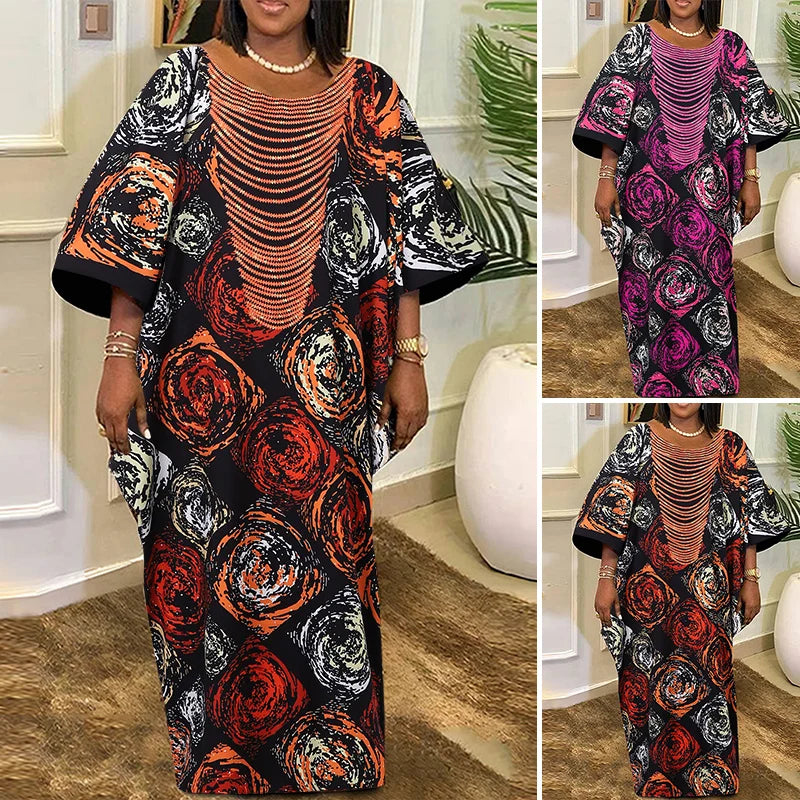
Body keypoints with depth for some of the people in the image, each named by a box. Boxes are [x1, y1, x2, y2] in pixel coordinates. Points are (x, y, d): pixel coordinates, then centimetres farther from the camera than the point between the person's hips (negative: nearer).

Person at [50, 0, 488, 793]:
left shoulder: (367, 96, 5)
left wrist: (408, 358, 1)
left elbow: (406, 233, 6)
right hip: (205, 383, -1)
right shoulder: (188, 80, 1)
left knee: (323, 570, 5)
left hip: (326, 389, 1)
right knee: (205, 572, 6)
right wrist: (121, 355, -8)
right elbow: (132, 220, -2)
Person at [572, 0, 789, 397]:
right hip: (648, 187, -1)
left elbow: (749, 116, 8)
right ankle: (655, 382, 19)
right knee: (648, 281, 4)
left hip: (708, 190, 1)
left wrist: (750, 179, 4)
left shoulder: (729, 47, 5)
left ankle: (710, 384, 17)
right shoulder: (640, 40, 0)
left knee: (707, 282, 4)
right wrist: (606, 177, -8)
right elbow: (612, 110, -2)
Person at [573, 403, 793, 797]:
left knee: (707, 684, 6)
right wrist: (607, 577, -8)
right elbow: (611, 512, -3)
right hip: (649, 592, -1)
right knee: (649, 685, 6)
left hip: (710, 595, 1)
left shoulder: (729, 447, 4)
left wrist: (750, 579, 2)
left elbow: (749, 517, 6)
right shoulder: (640, 440, -1)